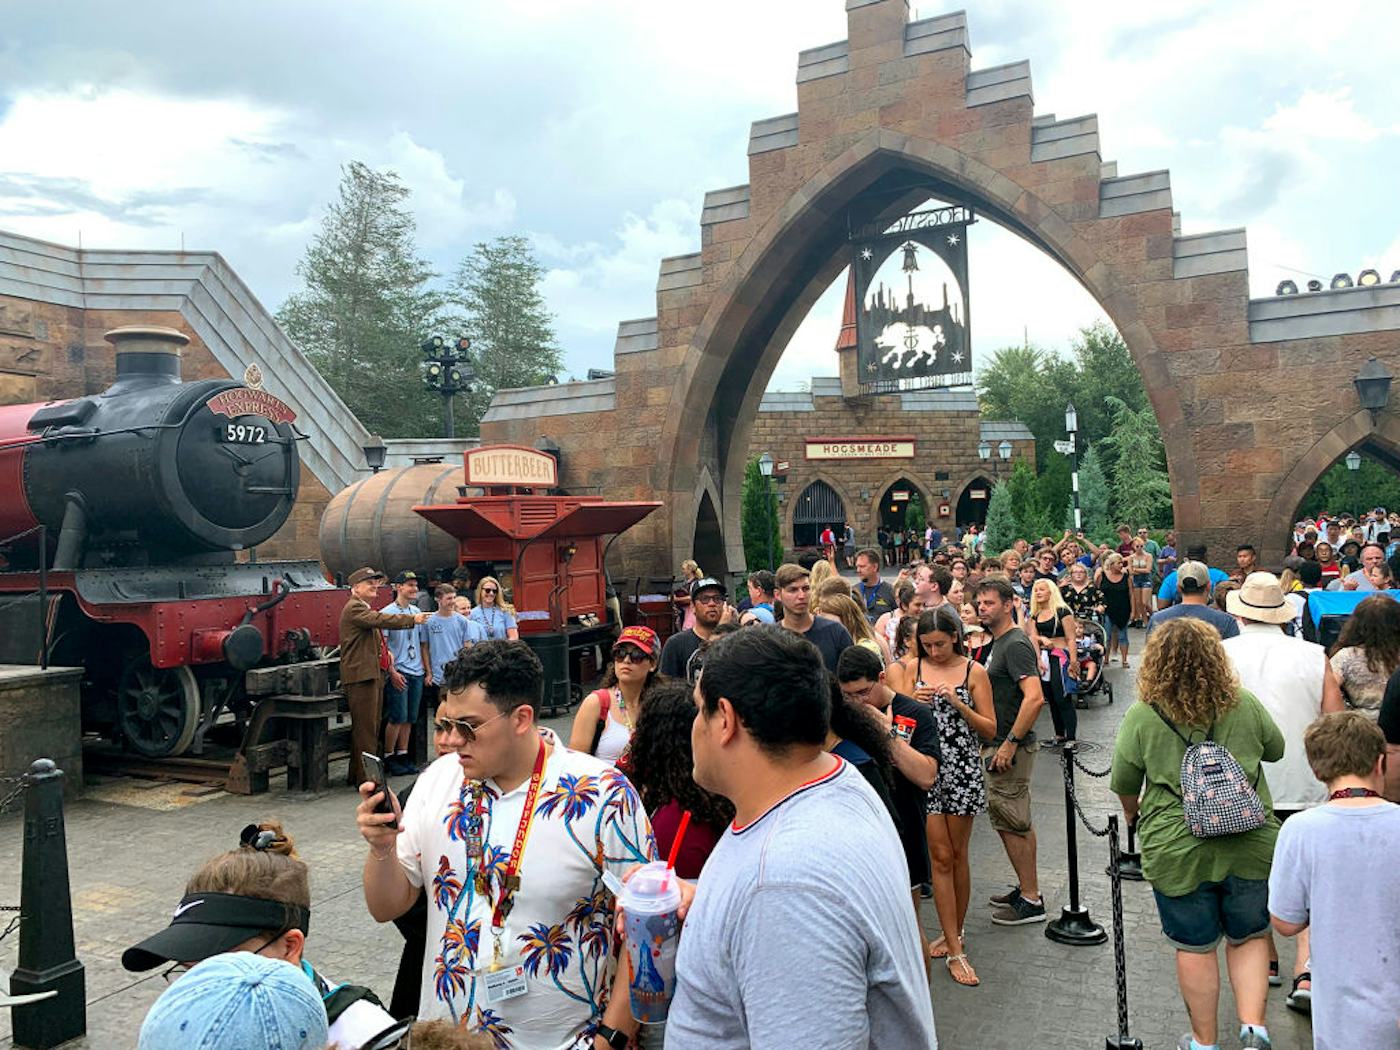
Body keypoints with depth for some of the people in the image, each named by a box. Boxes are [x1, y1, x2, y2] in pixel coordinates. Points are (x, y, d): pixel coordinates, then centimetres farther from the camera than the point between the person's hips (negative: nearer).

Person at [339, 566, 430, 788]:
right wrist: (413, 619, -25)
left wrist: (385, 651, 15)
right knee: (365, 728, -8)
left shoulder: (365, 609, 23)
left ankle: (357, 774, 22)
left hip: (373, 675, 11)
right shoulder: (354, 608, -11)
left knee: (371, 727, 14)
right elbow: (382, 620, -25)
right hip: (361, 676, -11)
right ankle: (365, 778, -5)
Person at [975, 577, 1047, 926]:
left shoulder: (1015, 645, -17)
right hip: (1000, 744, 10)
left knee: (1010, 821, -3)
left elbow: (1034, 698, -27)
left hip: (1011, 748, -10)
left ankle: (1030, 901, 6)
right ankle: (1027, 889, 28)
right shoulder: (998, 642, 14)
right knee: (1018, 821, 17)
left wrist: (1009, 743, -26)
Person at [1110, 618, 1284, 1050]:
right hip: (1251, 847, 2)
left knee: (1195, 948, 14)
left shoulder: (1141, 716, -10)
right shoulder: (1246, 705, -4)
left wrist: (1132, 812, 21)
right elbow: (1276, 749, 15)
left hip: (1178, 852, -2)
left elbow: (1124, 785, 0)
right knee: (1249, 937, 22)